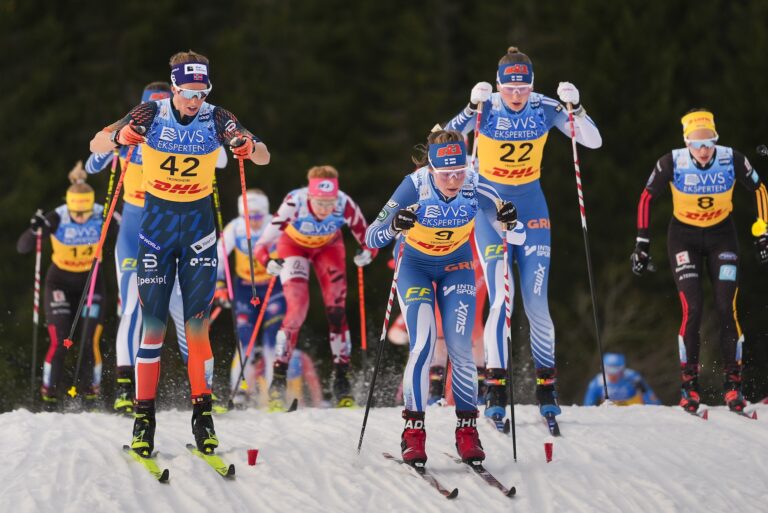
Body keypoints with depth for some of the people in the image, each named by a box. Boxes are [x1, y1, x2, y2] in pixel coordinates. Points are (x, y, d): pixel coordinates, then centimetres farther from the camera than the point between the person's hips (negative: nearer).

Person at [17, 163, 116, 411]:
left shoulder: (102, 216, -19)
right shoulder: (56, 219, -23)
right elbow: (22, 248, -25)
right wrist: (34, 231, -45)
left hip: (91, 281, 1)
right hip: (60, 282, -1)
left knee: (91, 341, -9)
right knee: (59, 342, -11)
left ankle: (91, 396, 4)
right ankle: (49, 398, -1)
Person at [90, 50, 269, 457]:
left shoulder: (216, 120, -7)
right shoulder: (152, 115, -9)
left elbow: (263, 157, -5)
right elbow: (96, 145, -8)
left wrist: (248, 147, -30)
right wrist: (121, 137, -31)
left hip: (199, 223, 1)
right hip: (157, 220, -1)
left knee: (197, 322, -4)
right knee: (152, 321, -4)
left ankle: (202, 412, 2)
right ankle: (144, 415, 1)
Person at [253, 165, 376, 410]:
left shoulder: (345, 205, -34)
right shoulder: (294, 203, -39)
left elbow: (367, 238, -22)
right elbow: (263, 243, -36)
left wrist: (367, 253, -42)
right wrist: (268, 261, -55)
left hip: (328, 247, 2)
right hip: (293, 246, -2)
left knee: (336, 310, -10)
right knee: (297, 309, -16)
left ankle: (342, 381, 1)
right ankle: (277, 382, -9)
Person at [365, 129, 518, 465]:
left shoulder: (475, 185, -26)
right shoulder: (415, 186, -31)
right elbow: (371, 239, -32)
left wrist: (508, 220, -40)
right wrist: (394, 226, -54)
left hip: (456, 266, 2)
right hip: (415, 266, -2)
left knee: (460, 349, -7)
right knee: (423, 345, -17)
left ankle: (467, 430, 7)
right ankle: (414, 431, -6)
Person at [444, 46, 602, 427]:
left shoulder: (544, 108, -9)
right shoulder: (486, 108, -14)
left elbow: (594, 141, -10)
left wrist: (575, 107, -26)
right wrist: (473, 107, -39)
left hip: (530, 203, 2)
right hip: (490, 202, -2)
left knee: (537, 301, -2)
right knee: (501, 297, -14)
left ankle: (546, 387, 10)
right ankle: (495, 390, -8)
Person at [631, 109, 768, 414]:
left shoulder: (732, 161, -18)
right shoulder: (672, 163, -20)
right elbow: (647, 198, -6)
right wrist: (642, 244, -6)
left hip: (722, 237, 1)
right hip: (684, 238, -1)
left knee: (727, 309, -11)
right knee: (692, 309, -14)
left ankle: (732, 383, -1)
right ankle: (689, 384, -2)